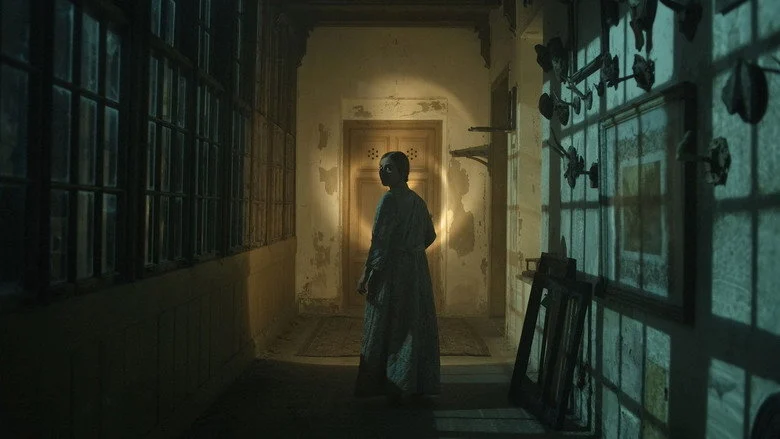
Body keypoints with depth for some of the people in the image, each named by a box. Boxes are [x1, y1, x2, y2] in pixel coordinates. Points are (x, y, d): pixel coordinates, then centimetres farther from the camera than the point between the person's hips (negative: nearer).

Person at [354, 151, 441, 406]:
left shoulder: (390, 199, -13)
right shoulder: (417, 201, 10)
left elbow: (379, 240, -17)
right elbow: (430, 236, 18)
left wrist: (367, 274, -14)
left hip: (393, 271, -8)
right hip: (417, 270, 8)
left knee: (390, 327, 0)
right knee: (417, 326, 12)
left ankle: (396, 387, 3)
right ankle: (419, 384, 20)